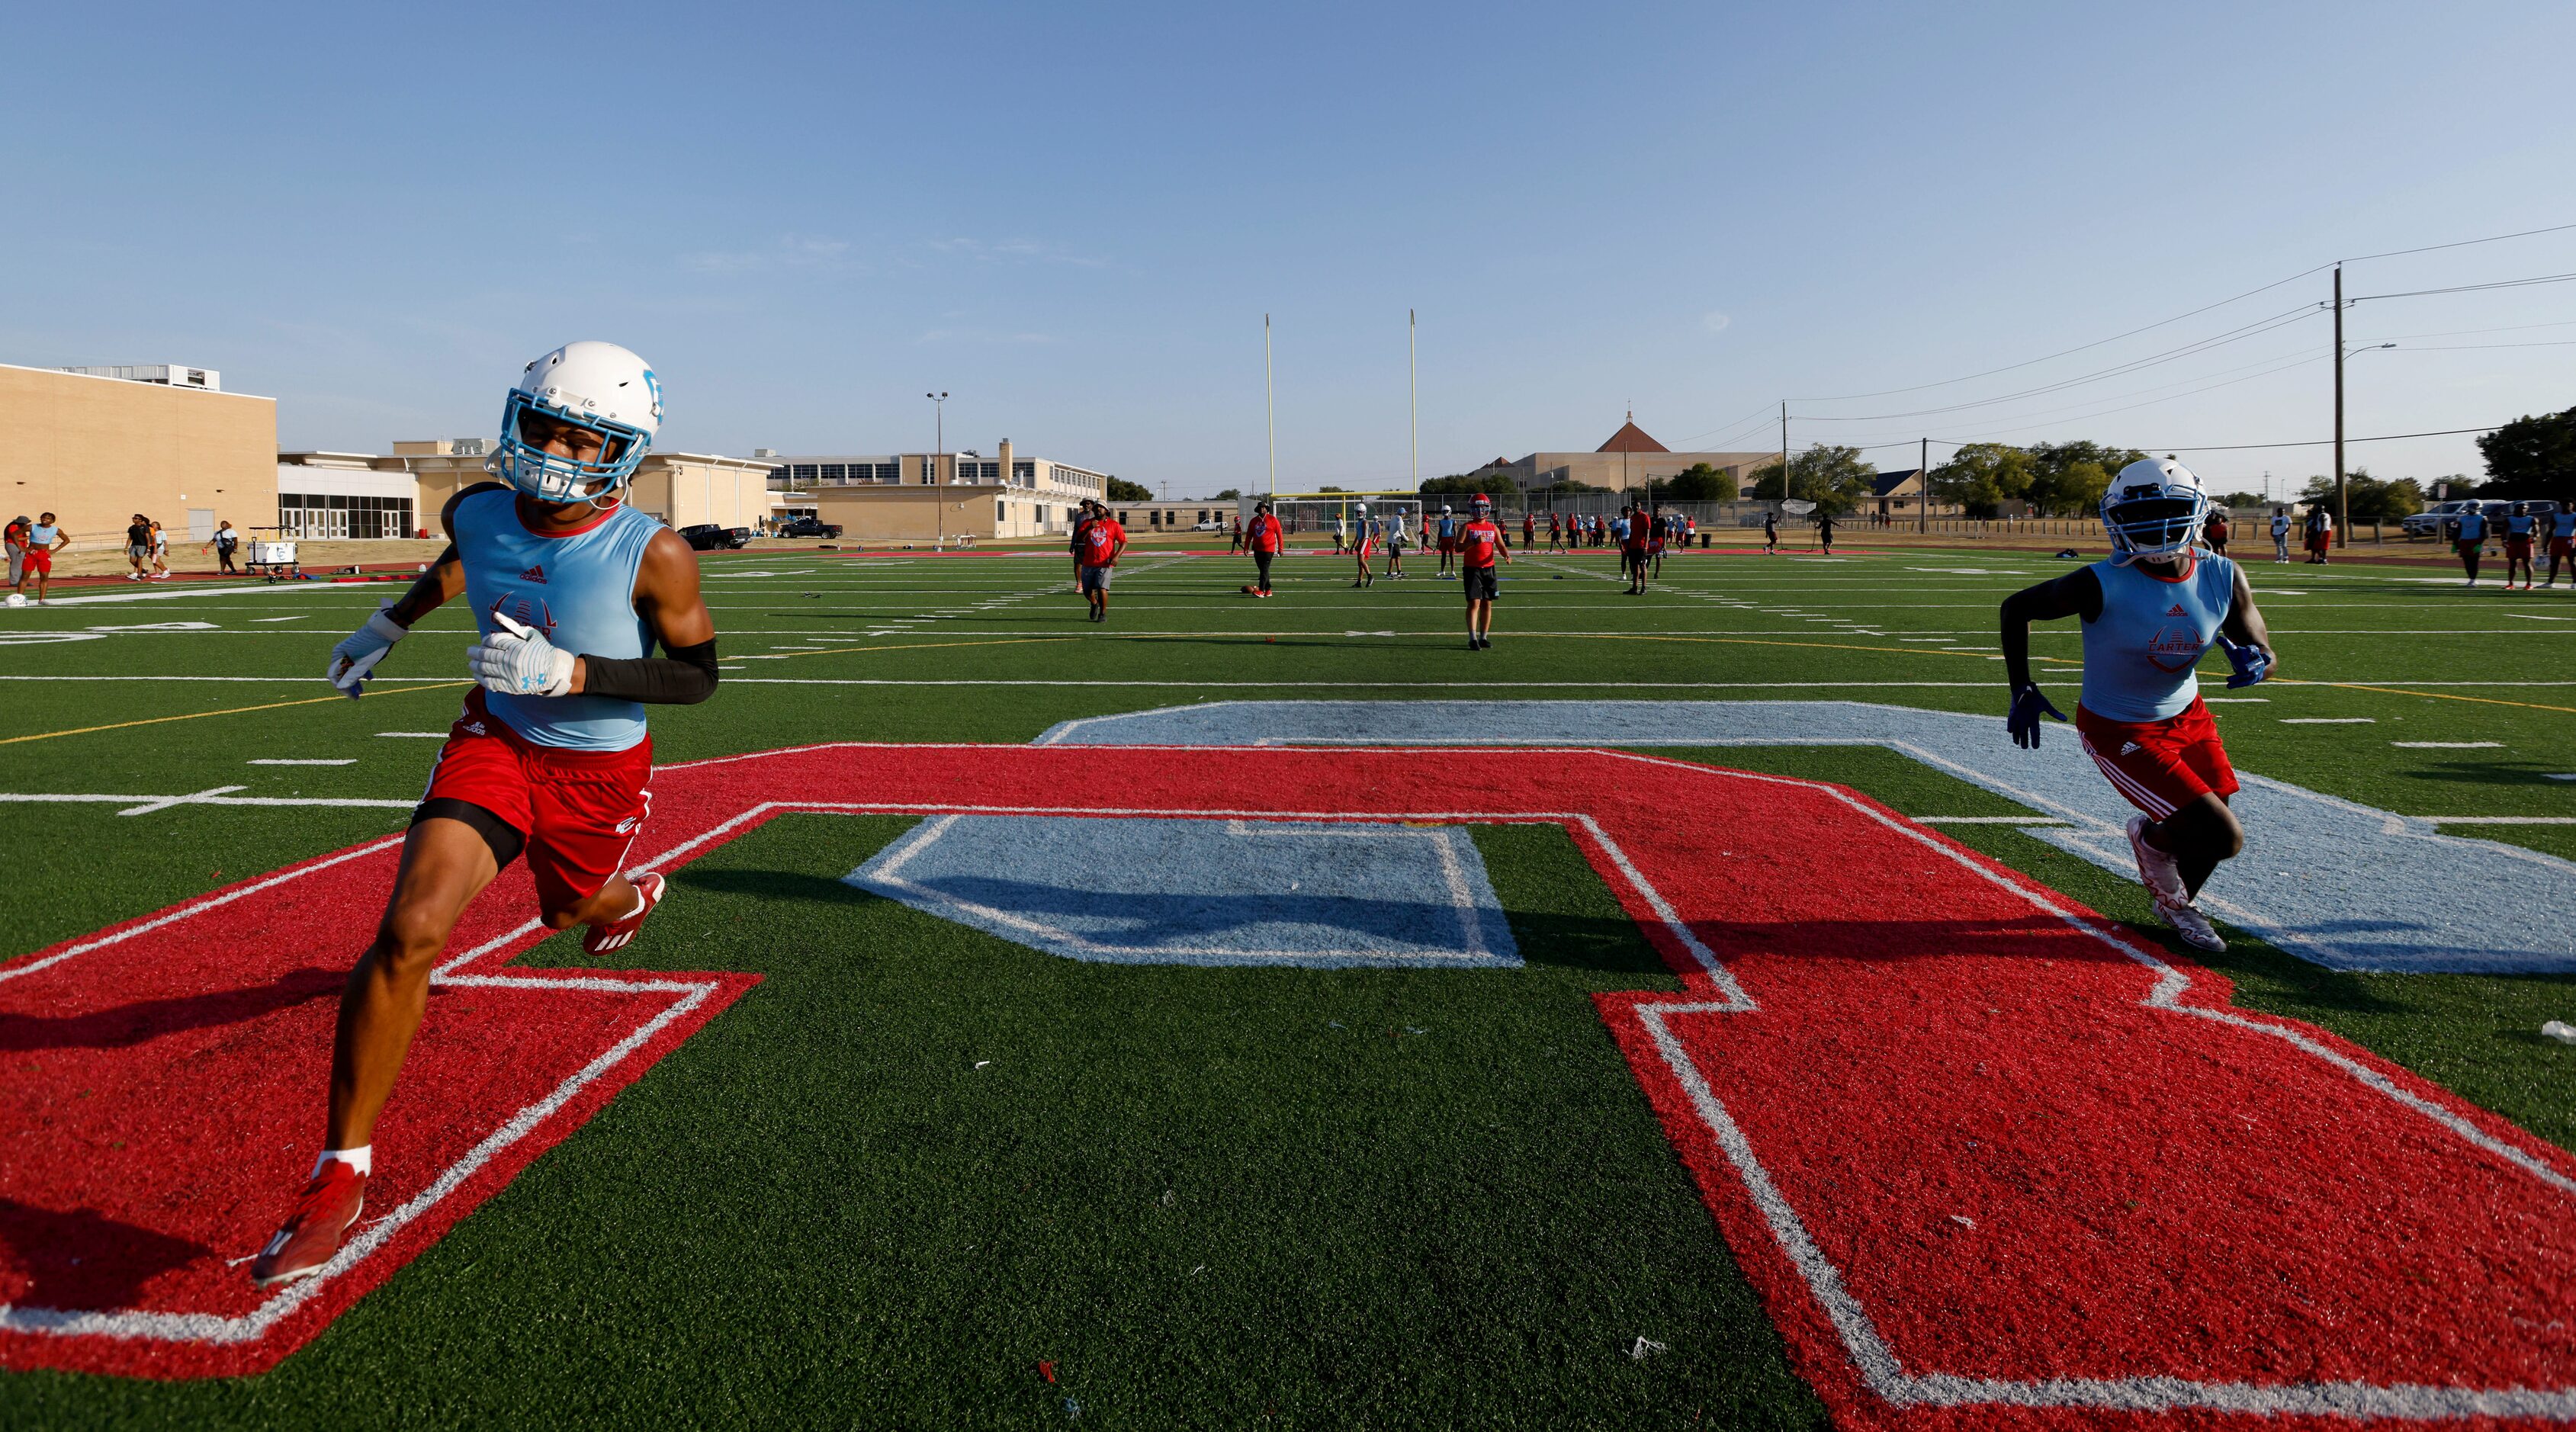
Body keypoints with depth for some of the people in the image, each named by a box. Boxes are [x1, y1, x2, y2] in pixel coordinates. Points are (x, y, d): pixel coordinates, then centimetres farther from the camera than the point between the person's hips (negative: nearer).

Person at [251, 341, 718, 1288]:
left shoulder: (653, 556, -25)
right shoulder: (480, 512, -11)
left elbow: (696, 675, -16)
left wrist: (571, 674, -28)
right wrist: (392, 624, 18)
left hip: (598, 770, -1)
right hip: (496, 740, 2)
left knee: (568, 910, 25)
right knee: (409, 931, -18)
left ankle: (628, 895, 68)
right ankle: (342, 1173, -5)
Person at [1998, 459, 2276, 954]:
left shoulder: (2224, 579, -11)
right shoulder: (2102, 584, -27)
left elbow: (2267, 655, 1)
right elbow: (2017, 607, -12)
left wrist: (2255, 661, -25)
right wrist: (2023, 692, -12)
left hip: (2187, 715, 6)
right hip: (2120, 731, -6)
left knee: (2216, 833, 17)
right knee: (2222, 838, -11)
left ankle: (2177, 904, 48)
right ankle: (2150, 838, 23)